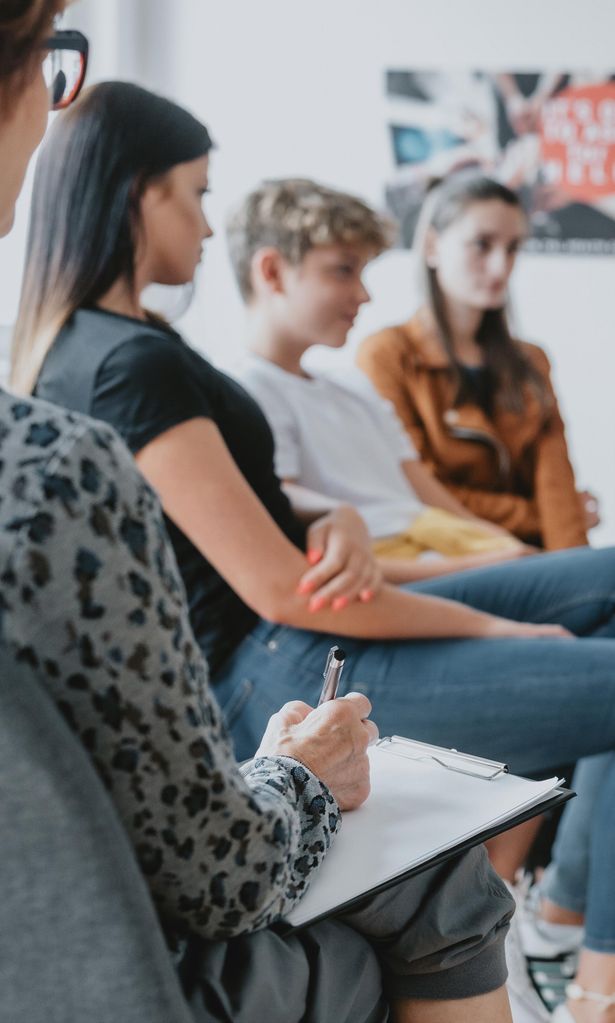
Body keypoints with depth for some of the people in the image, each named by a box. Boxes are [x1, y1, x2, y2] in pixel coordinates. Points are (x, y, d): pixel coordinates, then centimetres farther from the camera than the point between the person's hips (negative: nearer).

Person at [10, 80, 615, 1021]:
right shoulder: (134, 362, -18)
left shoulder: (77, 344, 13)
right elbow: (280, 590, -21)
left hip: (265, 649, 10)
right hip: (270, 676, -10)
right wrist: (499, 628, -10)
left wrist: (337, 531, -9)